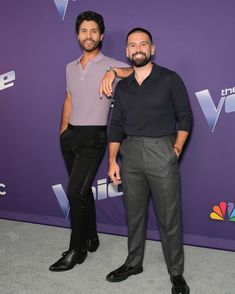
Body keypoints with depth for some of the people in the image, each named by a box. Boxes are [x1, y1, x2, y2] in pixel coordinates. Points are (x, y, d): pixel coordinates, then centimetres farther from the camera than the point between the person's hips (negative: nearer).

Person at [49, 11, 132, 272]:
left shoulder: (110, 65, -5)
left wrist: (113, 72, -35)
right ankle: (90, 239, 30)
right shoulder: (70, 67, 14)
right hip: (70, 135, 6)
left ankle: (76, 250, 4)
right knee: (82, 190, 14)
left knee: (75, 191, -12)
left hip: (93, 136, -6)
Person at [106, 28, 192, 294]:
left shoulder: (170, 79, 1)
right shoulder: (122, 86, 11)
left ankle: (176, 273, 18)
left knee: (169, 216, 2)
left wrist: (176, 150, -6)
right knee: (134, 213, 14)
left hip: (162, 151, -4)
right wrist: (112, 161, 6)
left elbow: (185, 117, 1)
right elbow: (116, 125, 11)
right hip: (131, 152, 4)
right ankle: (133, 263, 31)